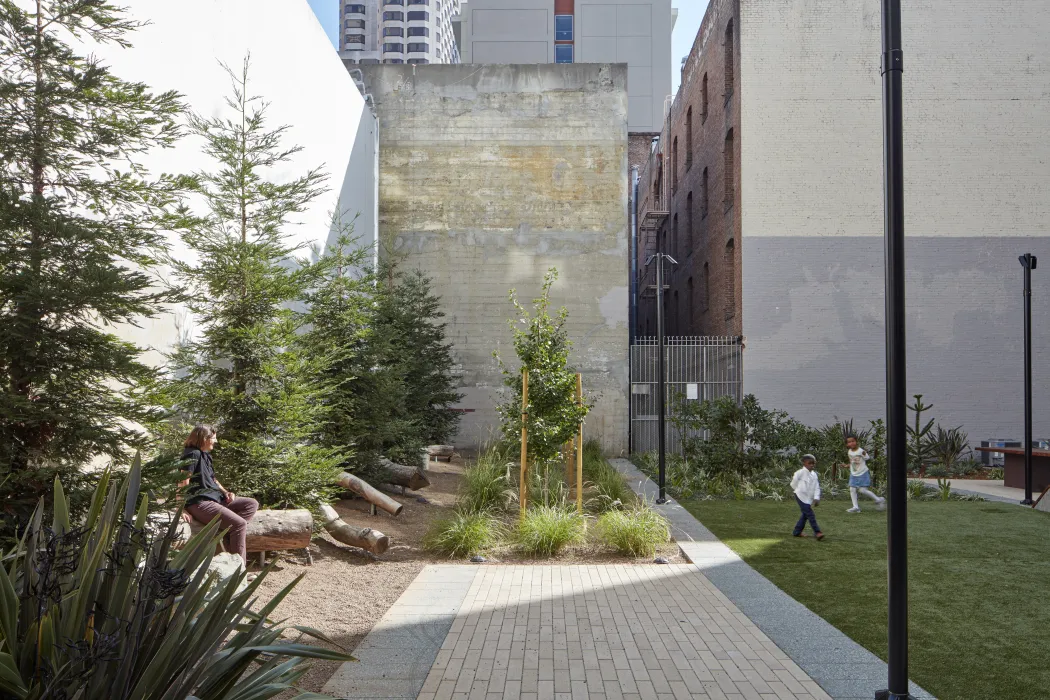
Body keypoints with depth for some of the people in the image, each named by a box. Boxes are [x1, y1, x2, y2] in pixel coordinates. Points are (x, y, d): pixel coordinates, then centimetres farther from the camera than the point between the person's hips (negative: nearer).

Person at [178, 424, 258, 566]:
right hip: (200, 503, -10)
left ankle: (229, 531, -15)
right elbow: (183, 482, -19)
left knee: (252, 504, 2)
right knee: (240, 524, -22)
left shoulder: (206, 455, 17)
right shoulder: (193, 454, -13)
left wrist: (226, 492, 10)